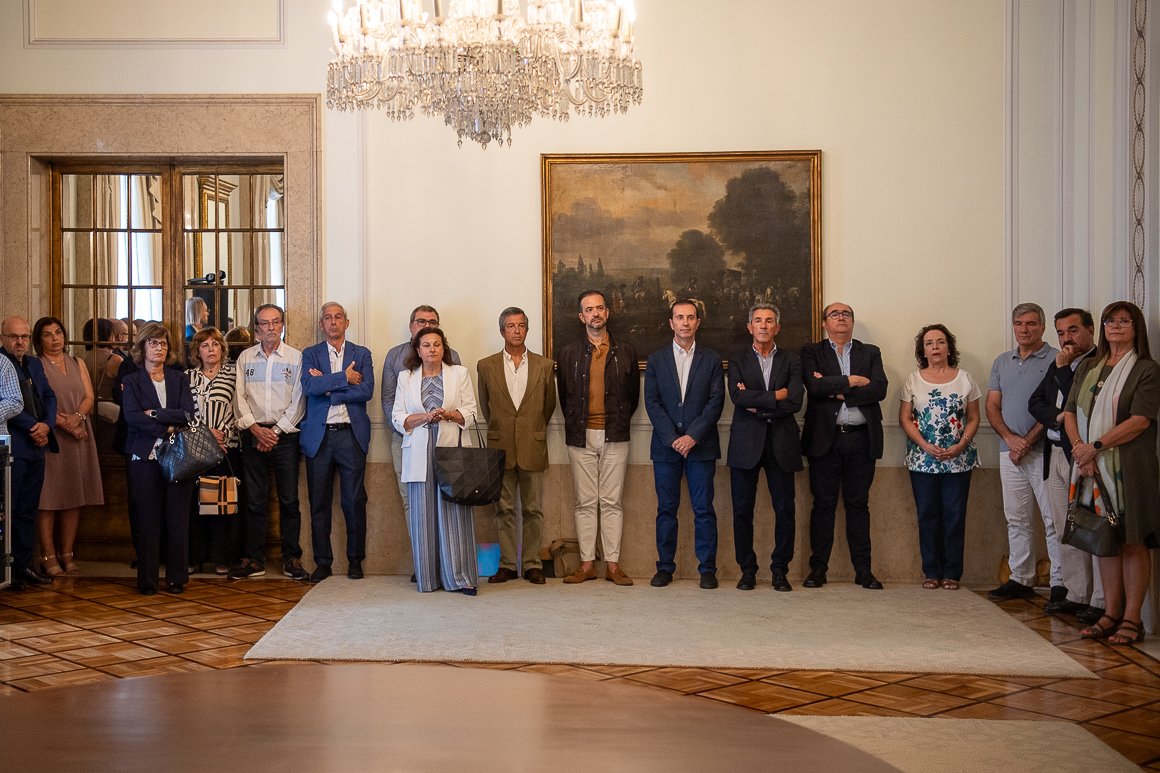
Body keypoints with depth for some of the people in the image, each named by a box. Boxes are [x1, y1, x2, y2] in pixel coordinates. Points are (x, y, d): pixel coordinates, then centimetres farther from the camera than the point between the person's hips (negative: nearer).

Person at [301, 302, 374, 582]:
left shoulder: (362, 354, 9)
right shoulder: (311, 354, 9)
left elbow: (366, 390, -7)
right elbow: (309, 386, -10)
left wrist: (326, 387, -9)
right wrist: (344, 377, -12)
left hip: (351, 434, 0)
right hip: (319, 436, 1)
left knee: (354, 501, 1)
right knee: (319, 502, 3)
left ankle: (355, 559, 12)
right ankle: (323, 562, 11)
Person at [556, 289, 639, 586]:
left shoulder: (625, 352, 8)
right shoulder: (568, 353, 7)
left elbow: (633, 393, 12)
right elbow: (563, 395, 12)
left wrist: (619, 422, 7)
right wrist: (575, 425, 8)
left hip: (614, 437, 0)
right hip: (581, 437, 0)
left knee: (612, 502, 1)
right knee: (585, 502, 2)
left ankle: (612, 564, 4)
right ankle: (587, 564, 6)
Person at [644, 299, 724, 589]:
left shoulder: (712, 359, 7)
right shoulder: (656, 359, 9)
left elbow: (716, 402, -1)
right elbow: (652, 402, 2)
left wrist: (693, 436, -11)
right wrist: (673, 438, -9)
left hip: (701, 445, -1)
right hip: (665, 446, 1)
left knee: (704, 509, -1)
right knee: (666, 508, 4)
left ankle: (707, 568, 4)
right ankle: (665, 566, 10)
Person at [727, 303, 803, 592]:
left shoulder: (792, 360, 8)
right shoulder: (737, 360, 8)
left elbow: (795, 402, -7)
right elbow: (738, 397, -9)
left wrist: (756, 404, -9)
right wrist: (776, 396, -12)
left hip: (781, 444, 0)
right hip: (746, 442, 0)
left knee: (785, 510, 0)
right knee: (742, 510, 1)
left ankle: (780, 570, 11)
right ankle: (747, 570, 12)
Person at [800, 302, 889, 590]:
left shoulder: (870, 353, 13)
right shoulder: (811, 352, 7)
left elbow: (880, 389, -4)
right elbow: (814, 385, -11)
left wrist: (837, 391, -9)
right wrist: (850, 381, -8)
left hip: (860, 438, 2)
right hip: (825, 438, -1)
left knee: (858, 504, 5)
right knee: (823, 504, 2)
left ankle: (863, 570, 9)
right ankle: (818, 568, 7)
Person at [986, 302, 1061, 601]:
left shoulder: (1056, 360, -4)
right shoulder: (1002, 362, 15)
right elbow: (992, 406, 10)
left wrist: (1027, 442, -12)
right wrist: (1010, 438, -7)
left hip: (1044, 450, -6)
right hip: (1010, 452, 6)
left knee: (1053, 520, -6)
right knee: (1016, 520, 10)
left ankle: (1060, 584, -3)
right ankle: (1020, 580, 17)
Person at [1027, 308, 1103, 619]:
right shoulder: (1057, 366, 19)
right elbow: (1035, 402, 12)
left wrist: (1063, 370, -11)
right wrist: (1057, 417, -5)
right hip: (1055, 456, 8)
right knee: (1066, 532, 10)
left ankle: (1102, 601, -4)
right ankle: (1076, 595, 17)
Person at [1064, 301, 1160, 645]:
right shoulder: (1088, 368, 15)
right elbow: (1070, 412, 10)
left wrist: (1097, 446, -16)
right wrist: (1079, 446, -8)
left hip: (1131, 468, -5)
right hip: (1094, 467, 5)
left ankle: (1132, 619, 1)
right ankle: (1111, 614, 14)